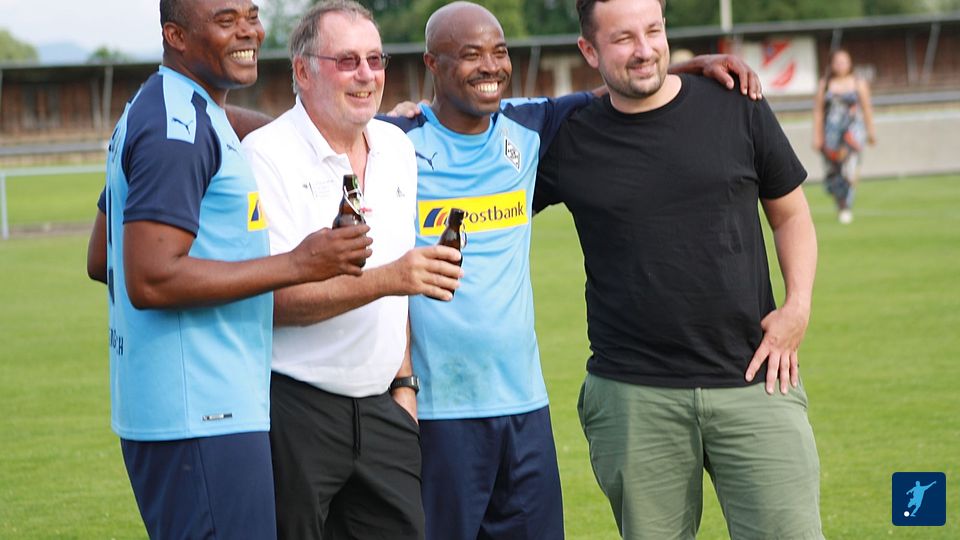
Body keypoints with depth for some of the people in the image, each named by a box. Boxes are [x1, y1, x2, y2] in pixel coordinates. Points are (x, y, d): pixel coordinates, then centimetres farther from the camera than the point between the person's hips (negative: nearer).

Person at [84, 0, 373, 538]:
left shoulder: (151, 112, 17)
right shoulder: (179, 127, -15)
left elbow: (101, 260, 23)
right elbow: (150, 281, -23)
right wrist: (297, 265, -18)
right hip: (200, 417, -11)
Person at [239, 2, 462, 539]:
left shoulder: (397, 148, 13)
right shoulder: (269, 155, -11)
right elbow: (274, 300, -18)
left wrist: (404, 383, 13)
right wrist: (386, 279, -25)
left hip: (379, 410, 6)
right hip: (293, 409, -6)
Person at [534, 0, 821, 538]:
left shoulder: (737, 110, 4)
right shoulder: (570, 141, 4)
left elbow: (791, 214, 14)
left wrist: (798, 306, -1)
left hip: (753, 379, 0)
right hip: (633, 398, 0)